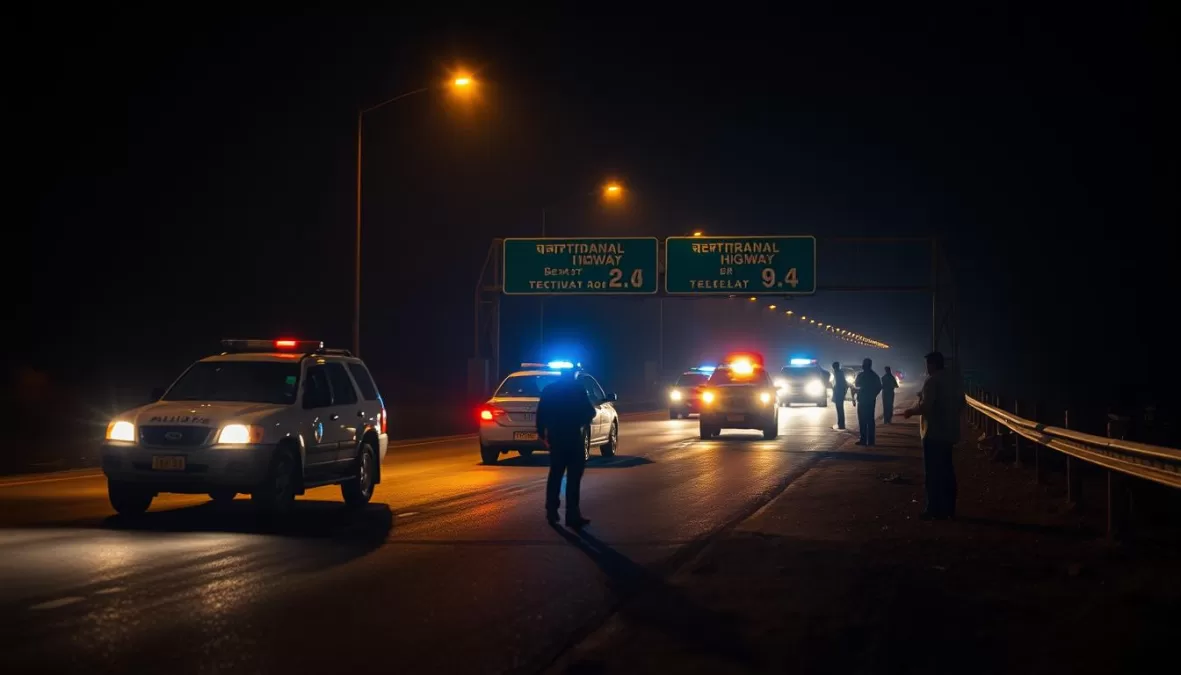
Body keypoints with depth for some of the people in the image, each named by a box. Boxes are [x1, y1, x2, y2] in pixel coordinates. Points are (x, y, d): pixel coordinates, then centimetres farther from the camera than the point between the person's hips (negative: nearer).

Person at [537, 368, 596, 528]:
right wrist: (583, 421, 15)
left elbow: (541, 414, 8)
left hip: (555, 437, 5)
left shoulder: (548, 390, 7)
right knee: (573, 476, -3)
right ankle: (572, 515, -8)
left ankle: (552, 511, 20)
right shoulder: (578, 389, -7)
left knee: (555, 474, 18)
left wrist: (542, 433, 18)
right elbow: (589, 412, -7)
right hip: (573, 437, -5)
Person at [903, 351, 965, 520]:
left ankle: (935, 509, -6)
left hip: (934, 433, -8)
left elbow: (925, 405, -21)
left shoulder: (932, 381, -14)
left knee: (933, 472, -5)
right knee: (946, 470, 11)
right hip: (948, 432, 9)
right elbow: (960, 403, 18)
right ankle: (948, 508, 13)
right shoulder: (951, 380, 13)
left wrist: (910, 411, -5)